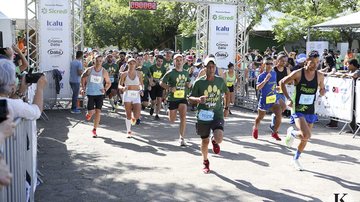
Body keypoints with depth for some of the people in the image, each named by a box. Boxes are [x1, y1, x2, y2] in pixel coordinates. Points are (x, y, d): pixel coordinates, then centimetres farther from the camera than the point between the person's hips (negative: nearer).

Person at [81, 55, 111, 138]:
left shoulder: (104, 72, -4)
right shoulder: (89, 70, -4)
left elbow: (109, 83, 8)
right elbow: (83, 77, 14)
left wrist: (105, 89, -10)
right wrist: (83, 88, 5)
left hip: (100, 94, 0)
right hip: (90, 93, 0)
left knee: (98, 112, -5)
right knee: (91, 112, -6)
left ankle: (94, 130, 9)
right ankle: (89, 113, 35)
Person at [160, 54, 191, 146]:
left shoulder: (186, 73, 6)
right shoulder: (170, 73, -8)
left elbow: (188, 81, 23)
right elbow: (161, 83, -5)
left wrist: (189, 84, -1)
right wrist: (169, 88, -21)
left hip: (183, 98, 2)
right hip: (173, 98, -2)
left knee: (183, 117, -17)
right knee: (172, 120, 9)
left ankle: (182, 138, -11)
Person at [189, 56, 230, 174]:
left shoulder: (220, 81, 1)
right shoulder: (199, 82, -6)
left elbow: (227, 93, 19)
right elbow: (190, 98, -2)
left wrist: (226, 108, 14)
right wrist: (198, 99, -24)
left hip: (217, 115, 0)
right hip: (203, 116, 0)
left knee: (219, 138, -22)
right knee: (205, 141, 12)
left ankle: (214, 141, 18)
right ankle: (205, 162, 37)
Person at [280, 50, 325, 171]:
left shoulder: (319, 76, -1)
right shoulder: (298, 73, -11)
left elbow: (322, 88, 16)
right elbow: (282, 82, -1)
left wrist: (322, 92, -9)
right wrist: (288, 98, -9)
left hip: (310, 111, 5)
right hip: (298, 110, -5)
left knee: (305, 138, 12)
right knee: (306, 135, -24)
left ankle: (296, 159, 35)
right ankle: (291, 132, 10)